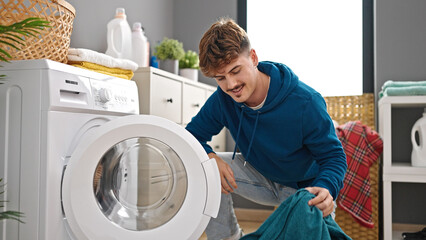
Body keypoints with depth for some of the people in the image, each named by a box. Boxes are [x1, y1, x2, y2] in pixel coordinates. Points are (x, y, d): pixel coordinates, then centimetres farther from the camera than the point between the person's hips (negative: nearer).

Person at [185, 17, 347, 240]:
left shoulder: (305, 103, -30)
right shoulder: (222, 100, -19)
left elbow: (334, 156, -22)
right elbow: (192, 134, -6)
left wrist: (325, 189, -44)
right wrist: (210, 157, -30)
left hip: (305, 187, -3)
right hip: (260, 175, 3)